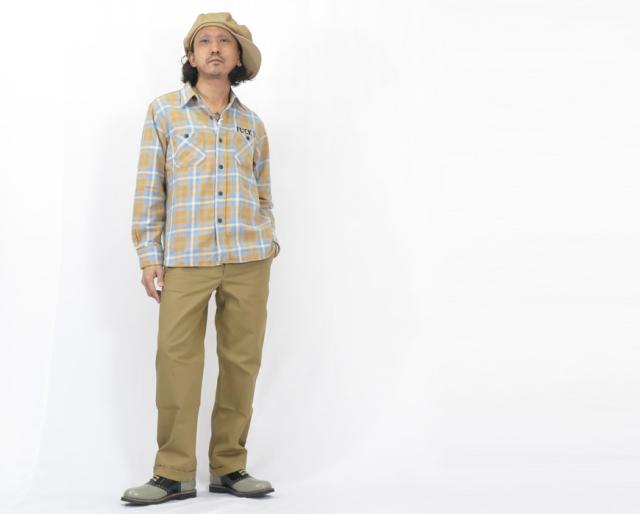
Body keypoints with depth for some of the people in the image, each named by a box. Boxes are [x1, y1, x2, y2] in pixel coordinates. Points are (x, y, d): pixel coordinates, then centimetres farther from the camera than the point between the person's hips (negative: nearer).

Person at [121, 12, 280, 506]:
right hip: (185, 259, -2)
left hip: (249, 260, 3)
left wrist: (268, 244, 4)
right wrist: (148, 255, -2)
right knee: (177, 362, -6)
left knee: (242, 363, 3)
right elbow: (149, 188, 4)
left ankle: (229, 467, 14)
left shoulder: (251, 123, 13)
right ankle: (174, 473, 3)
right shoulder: (164, 111, 6)